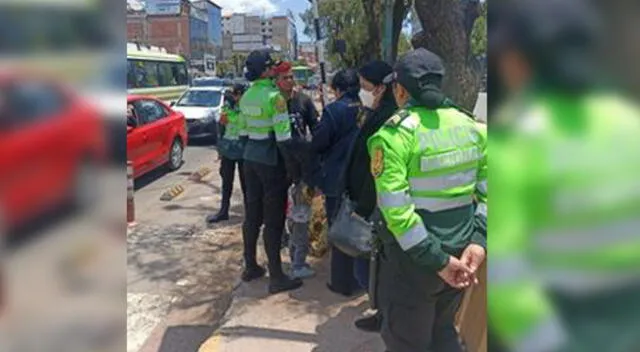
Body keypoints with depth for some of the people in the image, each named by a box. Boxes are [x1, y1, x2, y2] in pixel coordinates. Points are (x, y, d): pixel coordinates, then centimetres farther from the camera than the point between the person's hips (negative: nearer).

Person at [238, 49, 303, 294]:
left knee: (252, 215, 15)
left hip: (250, 156, 8)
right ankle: (276, 277, 5)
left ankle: (250, 267, 26)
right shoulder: (274, 96, -16)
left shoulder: (246, 96, 8)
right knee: (274, 220, -2)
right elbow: (283, 137, -19)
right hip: (271, 160, -8)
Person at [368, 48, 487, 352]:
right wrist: (479, 242, -6)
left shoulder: (394, 134, -16)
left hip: (411, 258, -6)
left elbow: (396, 210, -23)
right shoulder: (471, 126, 2)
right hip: (459, 252, 6)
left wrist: (437, 260, -18)